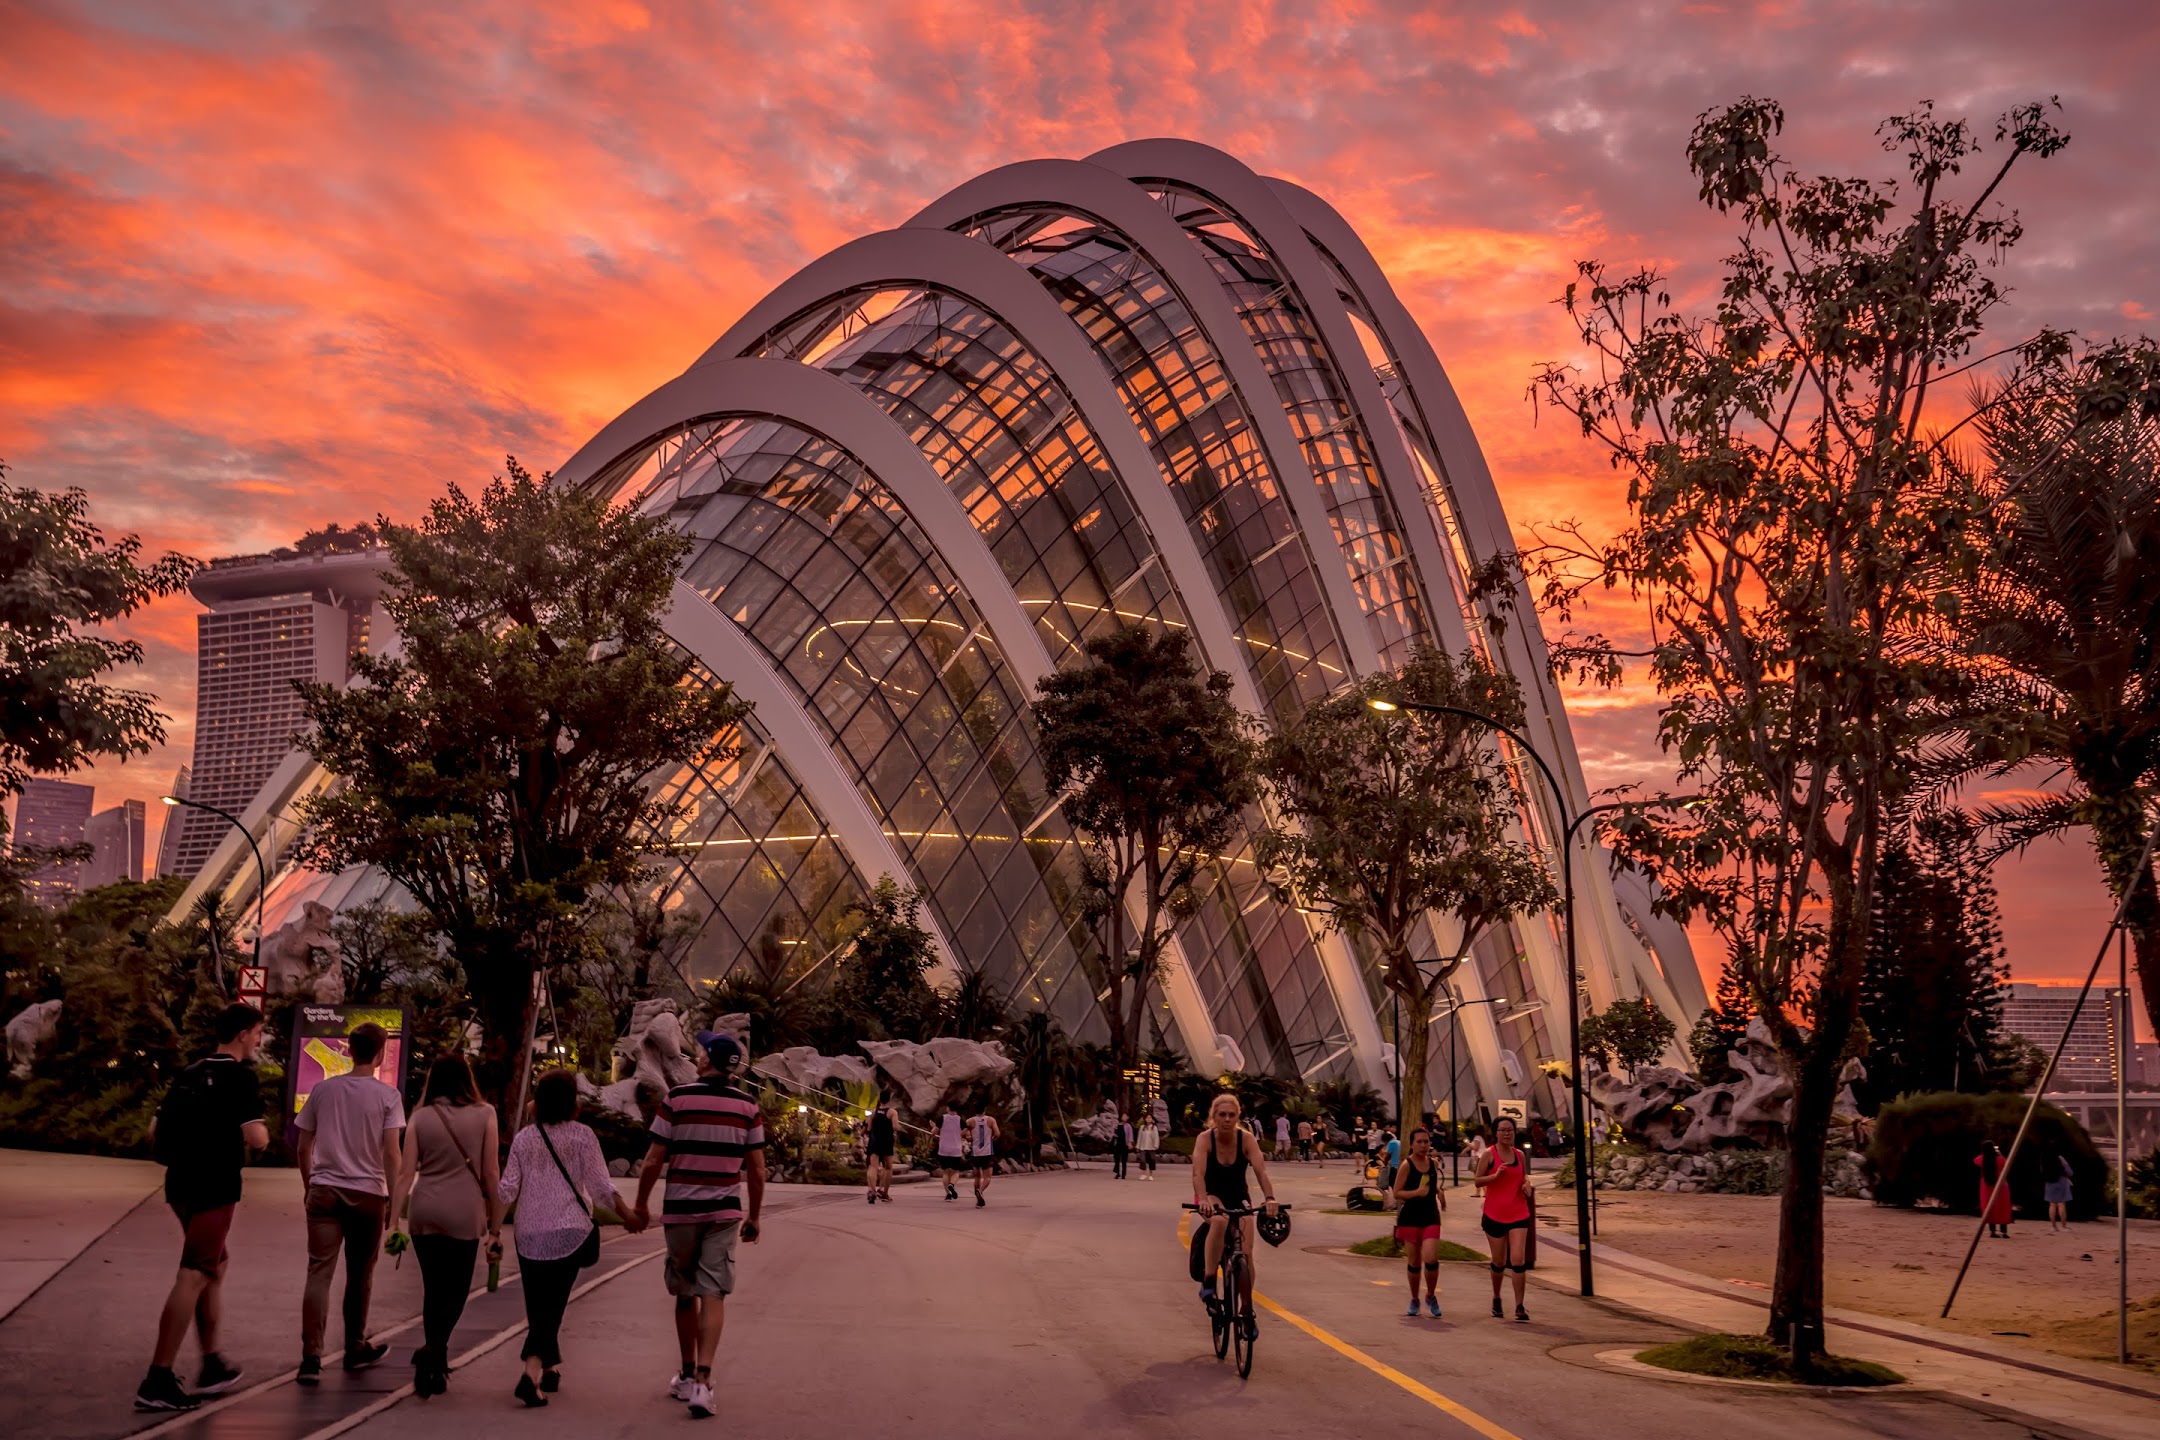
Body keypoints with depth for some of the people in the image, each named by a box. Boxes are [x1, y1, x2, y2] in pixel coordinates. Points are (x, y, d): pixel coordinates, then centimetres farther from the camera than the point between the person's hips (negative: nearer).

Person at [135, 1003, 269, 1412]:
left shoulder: (190, 1074, 13)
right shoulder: (241, 1076, -10)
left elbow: (155, 1131, 15)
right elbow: (256, 1138, -18)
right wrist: (262, 1132, 4)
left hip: (181, 1185, 9)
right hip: (214, 1189, -9)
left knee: (215, 1267, 20)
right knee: (193, 1278, -7)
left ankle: (212, 1366, 25)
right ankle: (158, 1380, -9)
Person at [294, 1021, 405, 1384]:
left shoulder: (322, 1089, 6)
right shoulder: (387, 1095, -4)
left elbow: (303, 1148, 10)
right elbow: (391, 1153, -8)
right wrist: (393, 1198, -2)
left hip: (324, 1190, 2)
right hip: (368, 1193, -1)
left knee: (319, 1273, -2)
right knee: (360, 1275, 14)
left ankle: (311, 1357, -12)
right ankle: (356, 1349, 28)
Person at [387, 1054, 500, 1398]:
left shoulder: (420, 1118, 3)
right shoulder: (484, 1115, -1)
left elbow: (406, 1173, -2)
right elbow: (490, 1174, -1)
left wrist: (393, 1221, 0)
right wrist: (495, 1227, 4)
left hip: (425, 1214, 2)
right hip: (465, 1214, -2)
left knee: (433, 1289, 14)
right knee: (456, 1291, 8)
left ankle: (435, 1368, 17)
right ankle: (433, 1351, -13)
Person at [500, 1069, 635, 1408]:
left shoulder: (524, 1139, 4)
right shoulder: (582, 1136, -3)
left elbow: (507, 1192, 3)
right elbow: (600, 1185, -7)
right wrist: (627, 1212, 4)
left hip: (530, 1236, 3)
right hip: (570, 1232, -2)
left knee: (539, 1306, 13)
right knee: (553, 1305, -1)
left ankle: (550, 1369, 20)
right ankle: (532, 1372, -16)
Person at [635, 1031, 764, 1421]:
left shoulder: (677, 1099, -7)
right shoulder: (747, 1106, -1)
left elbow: (653, 1161, -5)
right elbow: (757, 1171, 2)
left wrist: (642, 1204, 8)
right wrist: (754, 1216, 13)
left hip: (681, 1210, 0)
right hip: (724, 1212, 0)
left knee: (685, 1294, 14)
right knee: (713, 1295, -1)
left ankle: (688, 1376, 27)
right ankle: (702, 1381, -13)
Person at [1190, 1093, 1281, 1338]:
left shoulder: (1246, 1138, -17)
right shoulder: (1205, 1139, -21)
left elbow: (1261, 1171, -28)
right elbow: (1198, 1173, -34)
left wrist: (1269, 1198, -46)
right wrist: (1203, 1199, -52)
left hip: (1239, 1198, 2)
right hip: (1212, 1197, -2)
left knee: (1246, 1254, -11)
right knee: (1219, 1221, -38)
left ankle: (1248, 1311, 9)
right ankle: (1208, 1282, -29)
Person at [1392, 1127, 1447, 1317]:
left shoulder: (1434, 1163, 6)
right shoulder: (1406, 1165, -8)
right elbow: (1396, 1193, -10)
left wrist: (1439, 1192, 5)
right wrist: (1416, 1192, -25)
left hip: (1431, 1217, 2)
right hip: (1410, 1218, -2)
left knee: (1430, 1259, -13)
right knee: (1414, 1262, 6)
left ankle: (1431, 1295, 9)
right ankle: (1414, 1300, 26)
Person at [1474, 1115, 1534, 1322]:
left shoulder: (1520, 1155, 7)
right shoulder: (1489, 1154, -4)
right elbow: (1477, 1181, -6)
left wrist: (1526, 1185, 0)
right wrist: (1495, 1175, -22)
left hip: (1518, 1215, 2)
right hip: (1494, 1215, -2)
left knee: (1518, 1260, -10)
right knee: (1499, 1262, 9)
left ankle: (1519, 1307, -5)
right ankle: (1496, 1299, 33)